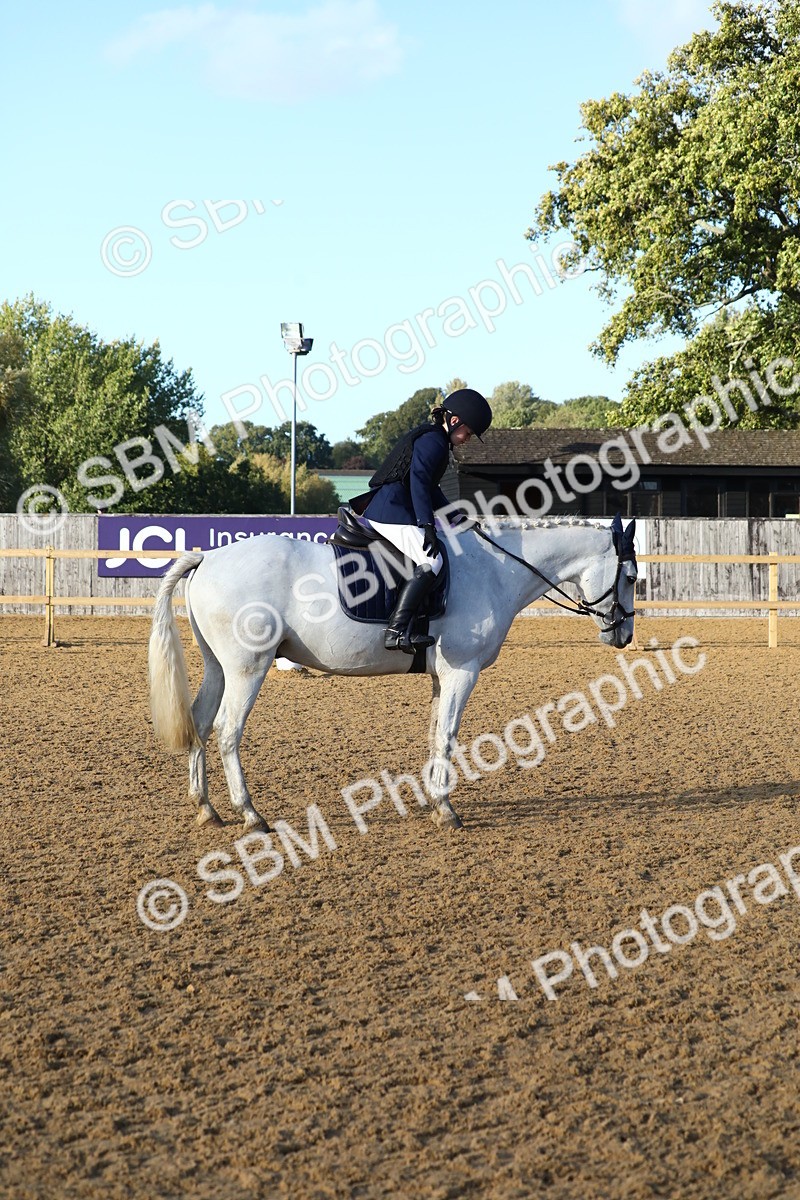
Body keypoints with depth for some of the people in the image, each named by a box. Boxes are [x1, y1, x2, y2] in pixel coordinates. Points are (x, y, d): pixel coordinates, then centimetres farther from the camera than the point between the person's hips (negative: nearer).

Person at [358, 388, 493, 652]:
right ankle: (397, 629, -32)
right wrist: (427, 524, -27)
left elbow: (429, 487, 29)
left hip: (379, 511, 11)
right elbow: (419, 480, -21)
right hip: (392, 513, -11)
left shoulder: (433, 439, 23)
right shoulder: (433, 440, -10)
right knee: (432, 561, -22)